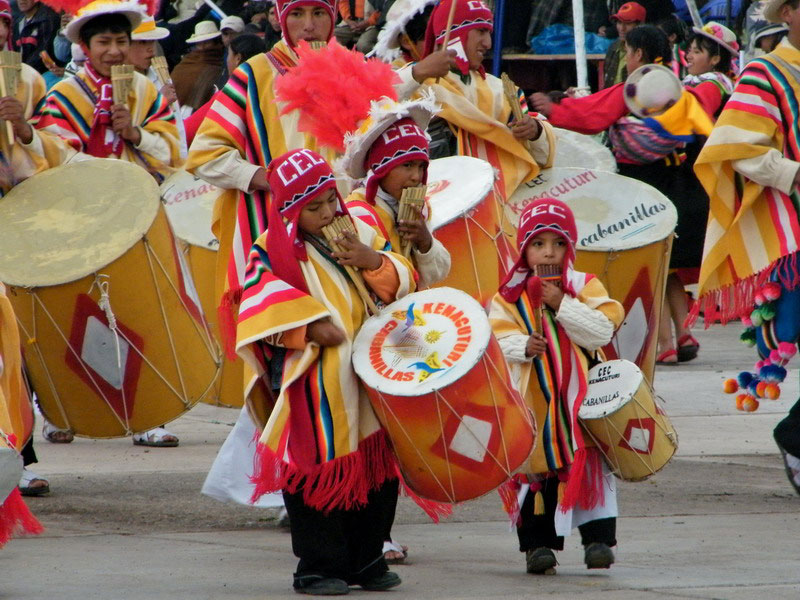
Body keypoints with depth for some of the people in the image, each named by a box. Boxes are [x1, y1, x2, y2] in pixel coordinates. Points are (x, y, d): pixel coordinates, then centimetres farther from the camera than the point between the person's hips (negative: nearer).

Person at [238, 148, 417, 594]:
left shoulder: (358, 233, 11)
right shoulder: (273, 250, -2)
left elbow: (404, 281, 8)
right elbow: (263, 307, -11)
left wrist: (374, 262, -11)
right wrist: (309, 327, -21)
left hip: (367, 374, 5)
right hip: (313, 386, -5)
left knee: (372, 466, 8)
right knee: (319, 471, -5)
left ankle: (366, 561, 19)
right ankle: (319, 566, 4)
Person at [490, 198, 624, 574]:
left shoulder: (585, 287, 3)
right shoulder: (510, 296, 4)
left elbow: (604, 331, -9)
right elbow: (497, 338, -3)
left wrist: (562, 305, -16)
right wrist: (521, 347, -23)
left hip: (580, 395, 0)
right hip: (531, 398, 0)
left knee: (589, 464, -4)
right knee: (535, 465, 0)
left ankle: (598, 537, -1)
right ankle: (538, 542, 6)